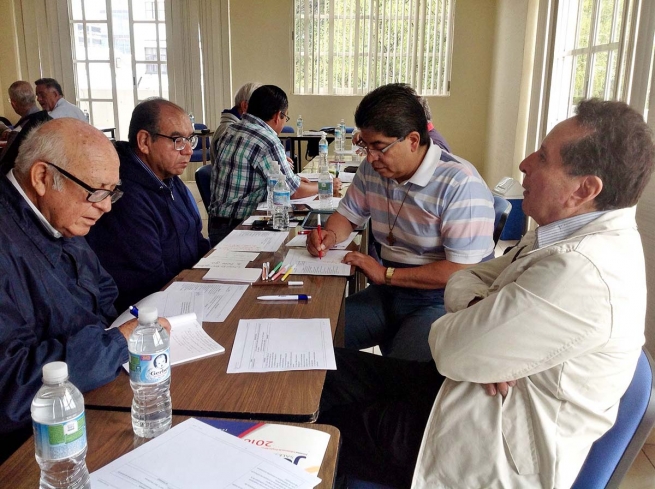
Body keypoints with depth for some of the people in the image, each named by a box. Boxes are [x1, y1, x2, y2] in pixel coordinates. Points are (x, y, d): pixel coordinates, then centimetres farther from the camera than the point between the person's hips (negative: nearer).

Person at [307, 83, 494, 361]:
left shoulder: (460, 184, -19)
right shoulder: (372, 169, 4)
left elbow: (462, 272, -23)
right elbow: (348, 214, 20)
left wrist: (386, 274, -18)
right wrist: (329, 236, -3)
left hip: (442, 302, -6)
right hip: (388, 294, 7)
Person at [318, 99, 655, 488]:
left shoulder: (580, 272, -30)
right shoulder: (578, 235, 4)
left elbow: (452, 351, -26)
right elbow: (466, 279, 6)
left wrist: (460, 325, -4)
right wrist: (480, 312, -15)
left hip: (498, 448, -8)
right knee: (332, 370, 5)